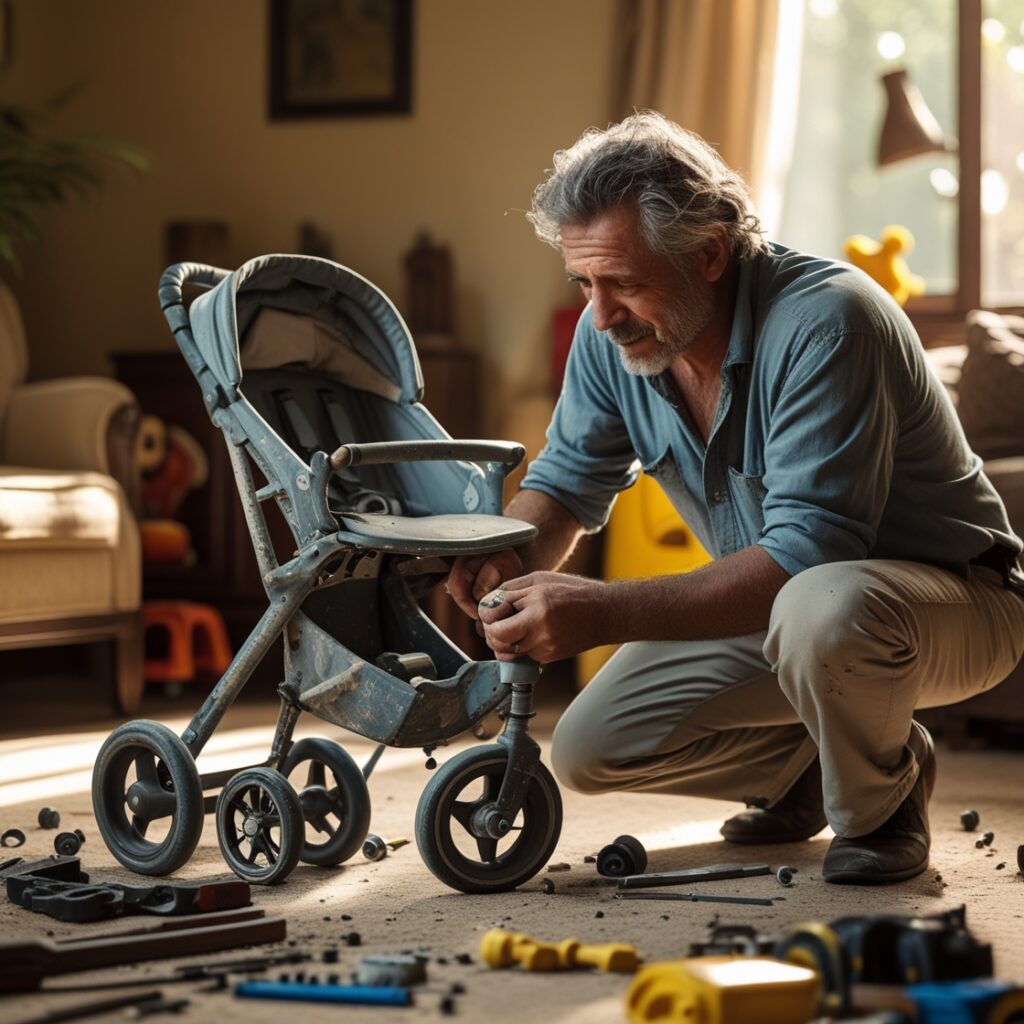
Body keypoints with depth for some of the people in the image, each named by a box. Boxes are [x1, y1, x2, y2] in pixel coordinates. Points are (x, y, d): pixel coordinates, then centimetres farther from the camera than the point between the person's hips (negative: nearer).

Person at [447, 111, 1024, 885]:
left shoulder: (822, 321, -31)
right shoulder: (612, 335, -8)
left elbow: (807, 551, -37)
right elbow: (569, 477, 5)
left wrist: (608, 613, -42)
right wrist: (509, 560, -19)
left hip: (954, 597, -7)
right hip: (770, 607, 7)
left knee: (822, 609, -41)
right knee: (587, 750, -7)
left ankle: (880, 803, -8)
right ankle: (804, 765, 17)